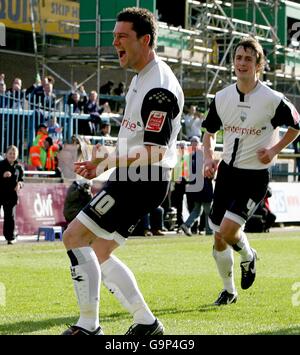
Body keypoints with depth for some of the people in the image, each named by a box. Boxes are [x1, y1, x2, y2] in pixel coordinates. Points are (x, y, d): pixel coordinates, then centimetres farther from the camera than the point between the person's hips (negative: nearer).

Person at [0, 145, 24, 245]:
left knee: (10, 216, 3)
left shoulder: (18, 167, 8)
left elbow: (21, 179, 15)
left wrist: (19, 184, -6)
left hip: (11, 195, 2)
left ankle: (10, 237, 8)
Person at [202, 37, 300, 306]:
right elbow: (210, 131, 15)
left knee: (227, 231, -18)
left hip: (255, 175, -5)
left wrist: (274, 149, -7)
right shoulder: (222, 97, 1)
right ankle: (229, 290, 27)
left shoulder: (272, 100, -12)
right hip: (227, 171, 5)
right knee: (218, 239, 6)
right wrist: (209, 158, -1)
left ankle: (248, 257, 17)